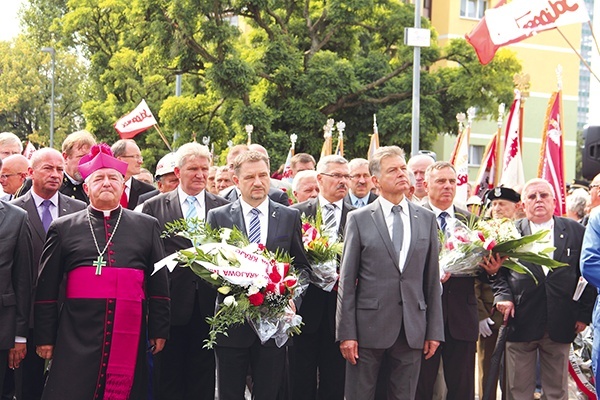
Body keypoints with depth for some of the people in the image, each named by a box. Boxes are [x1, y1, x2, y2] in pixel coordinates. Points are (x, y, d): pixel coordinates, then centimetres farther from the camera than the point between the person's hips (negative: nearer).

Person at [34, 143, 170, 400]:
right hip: (77, 339, -1)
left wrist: (159, 331, 6)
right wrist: (45, 338, 5)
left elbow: (159, 282, 11)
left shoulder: (147, 226, 12)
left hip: (131, 338, 1)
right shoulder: (63, 228, 9)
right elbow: (46, 288, 9)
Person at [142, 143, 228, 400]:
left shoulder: (223, 208, 9)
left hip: (209, 308, 2)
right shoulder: (154, 207, 3)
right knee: (169, 378, 6)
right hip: (171, 306, -1)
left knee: (203, 379, 9)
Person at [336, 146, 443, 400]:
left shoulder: (426, 219, 9)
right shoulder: (359, 219, 0)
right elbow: (347, 281, -1)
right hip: (370, 327, -2)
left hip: (412, 329, 3)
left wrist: (434, 331, 5)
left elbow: (432, 280, 9)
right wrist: (346, 333, -7)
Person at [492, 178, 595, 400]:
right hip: (520, 323, -1)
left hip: (560, 326, 1)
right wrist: (503, 296, -11)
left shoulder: (576, 231, 6)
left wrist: (584, 313, 2)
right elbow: (499, 272, 6)